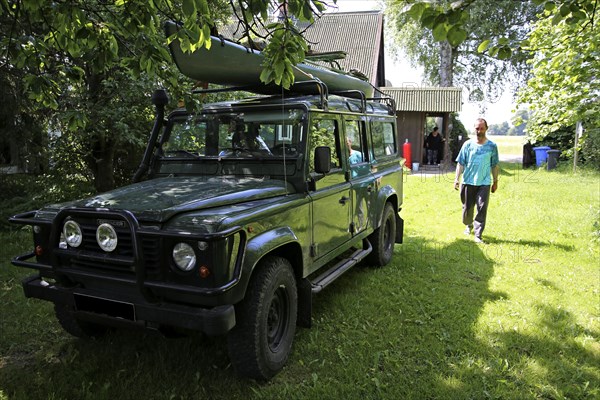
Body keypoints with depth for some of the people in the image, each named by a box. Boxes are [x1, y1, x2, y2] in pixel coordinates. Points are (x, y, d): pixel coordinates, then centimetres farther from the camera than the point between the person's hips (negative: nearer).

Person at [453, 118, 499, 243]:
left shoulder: (492, 146, 2)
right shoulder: (468, 144, 1)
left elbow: (495, 165, 8)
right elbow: (460, 163, 2)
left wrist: (495, 182, 10)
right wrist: (457, 179, -4)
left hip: (484, 183, -1)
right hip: (468, 181, 1)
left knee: (482, 208, -7)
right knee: (467, 207, 12)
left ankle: (478, 235, -1)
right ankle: (468, 225, 40)